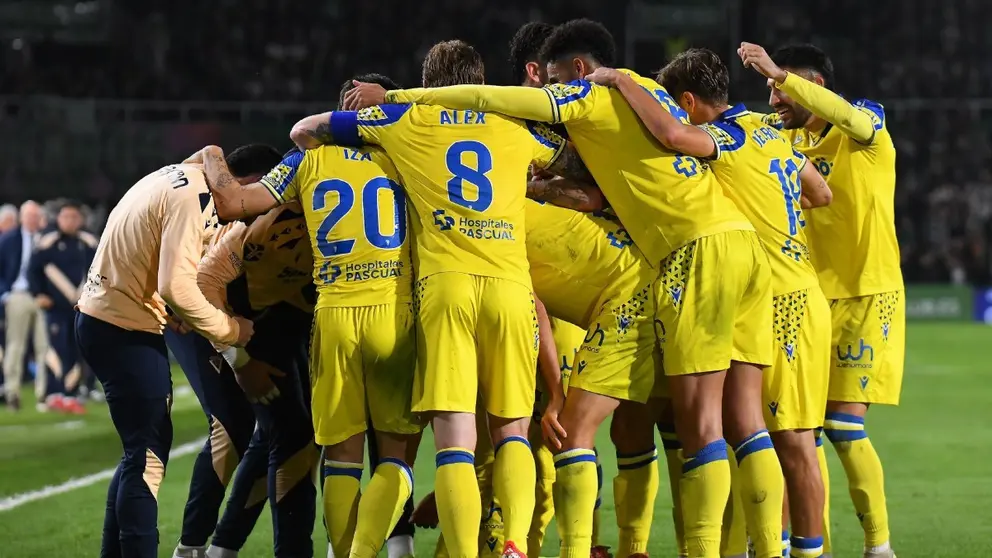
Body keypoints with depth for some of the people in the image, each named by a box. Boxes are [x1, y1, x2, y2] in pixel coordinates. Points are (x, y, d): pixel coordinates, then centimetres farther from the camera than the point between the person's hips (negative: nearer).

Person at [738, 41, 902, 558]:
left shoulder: (870, 123, -6)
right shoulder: (788, 140, 12)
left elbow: (849, 117, -29)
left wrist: (779, 73, -37)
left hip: (867, 295, -6)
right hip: (810, 297, 6)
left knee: (843, 424, -12)